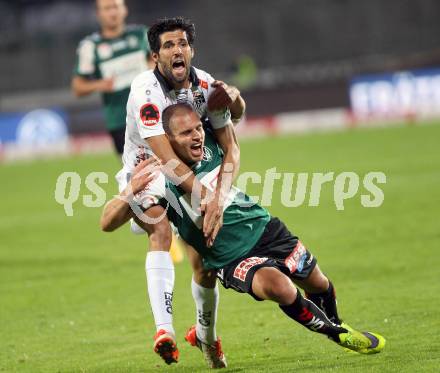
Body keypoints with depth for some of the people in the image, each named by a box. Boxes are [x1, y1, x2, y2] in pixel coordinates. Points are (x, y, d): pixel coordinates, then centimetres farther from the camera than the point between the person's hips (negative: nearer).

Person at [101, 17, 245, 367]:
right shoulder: (145, 91, -27)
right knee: (161, 229, -34)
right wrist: (207, 195, -41)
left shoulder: (207, 85, -13)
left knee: (205, 265, 3)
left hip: (193, 173, 5)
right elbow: (168, 160, -35)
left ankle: (207, 336, 32)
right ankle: (164, 329, -45)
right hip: (147, 171, -5)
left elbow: (231, 149, -14)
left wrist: (219, 197, -31)